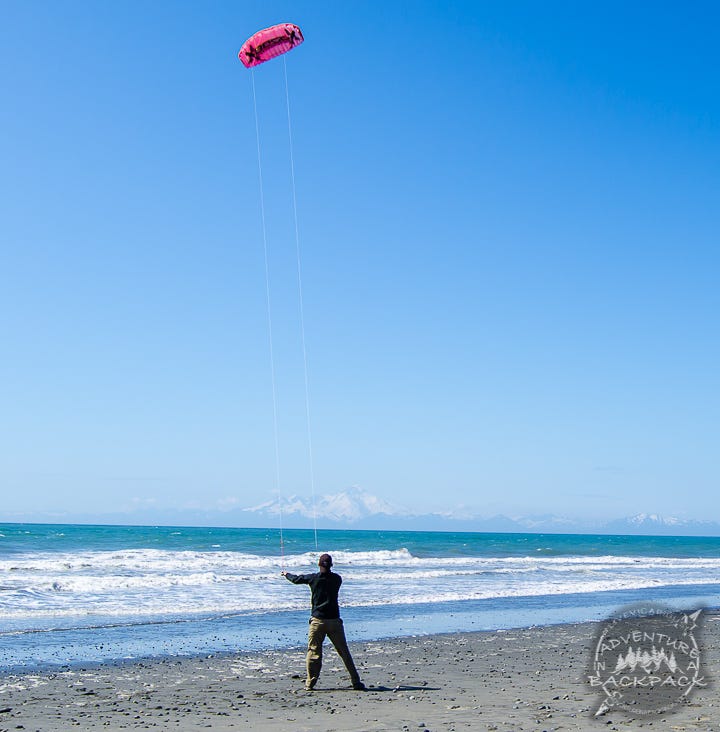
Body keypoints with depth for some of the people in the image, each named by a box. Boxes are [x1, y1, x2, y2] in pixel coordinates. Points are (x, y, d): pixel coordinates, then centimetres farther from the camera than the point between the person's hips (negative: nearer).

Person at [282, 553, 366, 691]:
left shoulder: (313, 578, -2)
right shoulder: (337, 579, 3)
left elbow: (296, 579, 15)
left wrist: (286, 574, 36)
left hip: (317, 620, -2)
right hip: (334, 620, 2)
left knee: (313, 652, 6)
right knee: (344, 652, 6)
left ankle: (310, 684, 5)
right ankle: (356, 682, 5)